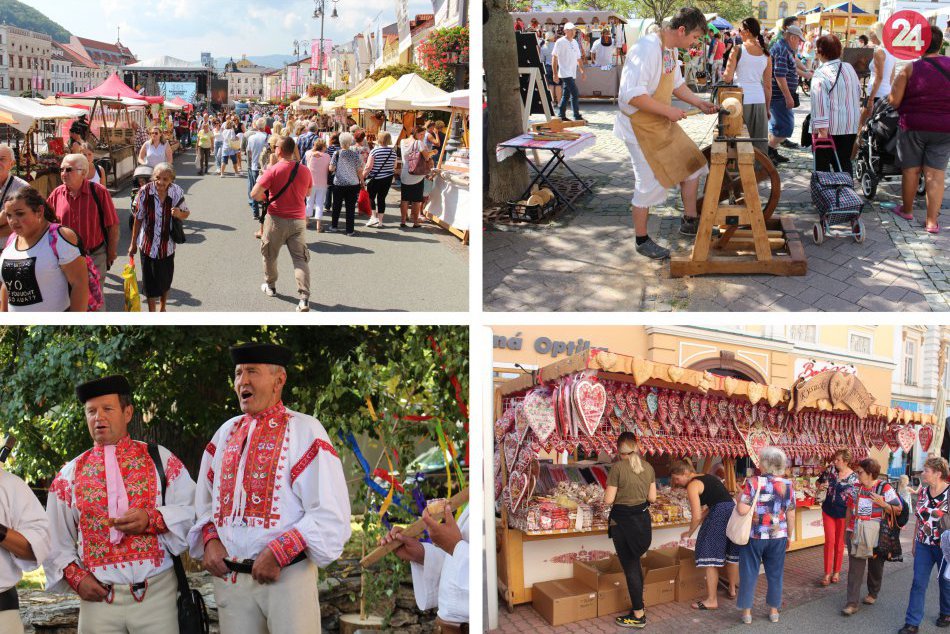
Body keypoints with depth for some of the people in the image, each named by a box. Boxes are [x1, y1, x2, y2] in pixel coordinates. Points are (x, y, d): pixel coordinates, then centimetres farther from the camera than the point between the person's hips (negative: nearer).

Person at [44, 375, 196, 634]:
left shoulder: (161, 459, 5)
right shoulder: (70, 474, 10)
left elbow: (192, 510, -2)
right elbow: (56, 538, 12)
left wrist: (152, 520, -17)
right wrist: (75, 576, -2)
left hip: (157, 592, -1)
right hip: (98, 598, 2)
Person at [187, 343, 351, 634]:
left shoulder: (305, 430, -4)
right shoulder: (226, 433, 13)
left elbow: (330, 515, -10)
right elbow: (205, 501, 18)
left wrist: (278, 553, -16)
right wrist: (210, 540, -1)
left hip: (287, 575, -5)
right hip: (228, 577, 5)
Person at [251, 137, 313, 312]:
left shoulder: (272, 171, -13)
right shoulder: (305, 171, -1)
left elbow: (254, 194, -16)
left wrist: (264, 196, 5)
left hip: (276, 220, -2)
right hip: (298, 220, 2)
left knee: (269, 254, 20)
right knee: (300, 258, -1)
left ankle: (270, 286, 37)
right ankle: (304, 298, -14)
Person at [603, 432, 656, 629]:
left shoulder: (617, 467, -15)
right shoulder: (648, 467, 1)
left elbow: (608, 500, -14)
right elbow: (652, 497, 5)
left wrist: (607, 492, 7)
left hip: (623, 521, -6)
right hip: (642, 518, 6)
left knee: (630, 567, 3)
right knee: (635, 563, 21)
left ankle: (638, 616, 8)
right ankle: (639, 605, 30)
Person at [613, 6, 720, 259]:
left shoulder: (671, 49, 5)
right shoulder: (647, 49, -25)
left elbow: (677, 84, 22)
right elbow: (632, 94, -32)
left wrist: (699, 103, 10)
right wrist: (668, 111, -25)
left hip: (663, 124, 9)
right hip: (640, 127, -9)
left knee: (692, 163, 12)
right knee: (650, 184, -2)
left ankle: (689, 221, 26)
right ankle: (642, 241, 14)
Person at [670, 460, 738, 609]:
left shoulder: (692, 486, -5)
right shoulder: (708, 477, 21)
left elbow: (696, 517, -9)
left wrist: (689, 533, 8)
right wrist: (699, 524, 20)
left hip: (719, 516, -9)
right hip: (734, 512, 9)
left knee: (710, 559, -3)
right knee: (731, 555, 23)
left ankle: (712, 600, -2)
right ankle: (732, 590, 39)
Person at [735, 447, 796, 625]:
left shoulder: (752, 483, -14)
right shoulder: (787, 484, -4)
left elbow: (742, 510, -20)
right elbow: (790, 514, 2)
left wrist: (739, 498, 0)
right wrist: (790, 535, 14)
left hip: (754, 536, -2)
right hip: (777, 536, 2)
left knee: (749, 573, 8)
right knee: (775, 573, 15)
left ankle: (747, 611, 14)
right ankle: (774, 610, 23)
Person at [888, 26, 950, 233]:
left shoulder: (910, 69, -11)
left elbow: (894, 101, -9)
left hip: (914, 126, -2)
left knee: (911, 169, 13)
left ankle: (906, 209, 30)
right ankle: (932, 221, 4)